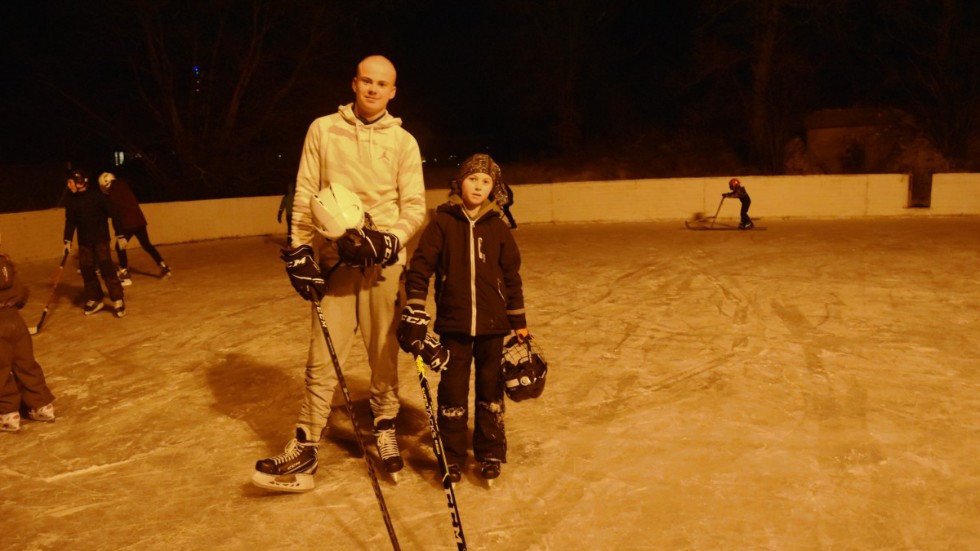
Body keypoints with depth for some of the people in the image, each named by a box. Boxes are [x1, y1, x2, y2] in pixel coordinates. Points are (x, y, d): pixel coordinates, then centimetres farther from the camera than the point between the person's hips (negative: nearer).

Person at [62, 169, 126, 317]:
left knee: (106, 268, -9)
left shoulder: (96, 196, -15)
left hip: (100, 238, -5)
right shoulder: (70, 200, 0)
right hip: (84, 240, 5)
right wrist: (68, 240, 3)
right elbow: (70, 221, 9)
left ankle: (118, 300, -6)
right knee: (87, 270, 6)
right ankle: (95, 300, 19)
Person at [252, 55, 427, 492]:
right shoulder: (323, 130, 7)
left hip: (383, 263, 1)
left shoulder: (403, 142, 7)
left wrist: (388, 240, -15)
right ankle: (303, 453, 6)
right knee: (322, 359, -3)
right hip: (333, 261, 0)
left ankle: (385, 429, 27)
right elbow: (304, 195, 7)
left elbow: (414, 207, 3)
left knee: (384, 354, 7)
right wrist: (300, 250, 0)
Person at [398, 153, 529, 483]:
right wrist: (413, 313, -11)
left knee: (490, 390, 11)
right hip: (453, 323, -1)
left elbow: (511, 276, 8)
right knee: (452, 391, 5)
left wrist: (519, 322, 8)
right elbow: (419, 267, -4)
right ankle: (451, 457, 19)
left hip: (492, 323, 2)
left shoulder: (498, 227, 3)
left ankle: (490, 454, 25)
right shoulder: (442, 222, -2)